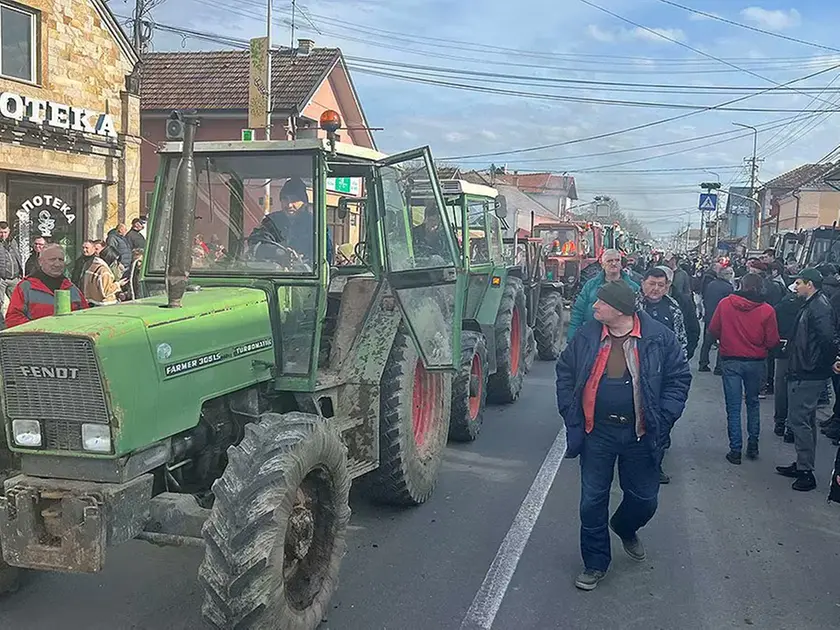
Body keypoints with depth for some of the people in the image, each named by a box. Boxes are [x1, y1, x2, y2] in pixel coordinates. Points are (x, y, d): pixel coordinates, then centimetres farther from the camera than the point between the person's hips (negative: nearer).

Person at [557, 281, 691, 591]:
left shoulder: (658, 337, -9)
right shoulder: (587, 335, -4)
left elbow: (679, 377, -3)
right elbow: (565, 372, 5)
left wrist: (662, 419, -10)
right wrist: (571, 414, -2)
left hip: (641, 435, -1)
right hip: (597, 433, 1)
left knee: (644, 498, 13)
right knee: (592, 501, 6)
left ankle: (625, 529, 48)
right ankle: (595, 563, 25)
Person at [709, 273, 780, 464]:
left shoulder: (725, 303, -9)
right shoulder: (767, 310, -11)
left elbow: (713, 330, -2)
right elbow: (772, 341, -8)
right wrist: (761, 348, 13)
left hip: (731, 360, -1)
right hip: (756, 362, 1)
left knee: (733, 407, 6)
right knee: (753, 402, 20)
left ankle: (735, 450, 7)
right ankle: (753, 445, 24)